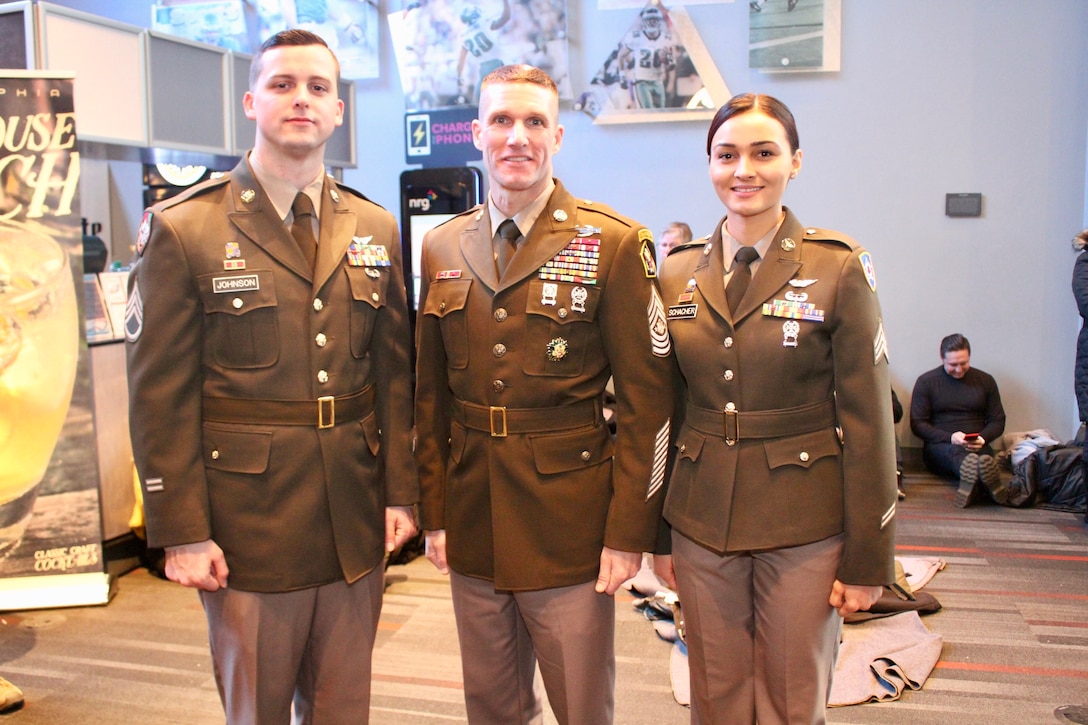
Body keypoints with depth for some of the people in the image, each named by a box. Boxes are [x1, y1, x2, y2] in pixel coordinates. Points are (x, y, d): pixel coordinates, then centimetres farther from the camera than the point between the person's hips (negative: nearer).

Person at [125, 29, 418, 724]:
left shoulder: (376, 230, 8)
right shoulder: (183, 230, -5)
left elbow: (395, 373, 9)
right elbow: (160, 396, -7)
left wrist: (401, 490, 5)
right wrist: (182, 531, -9)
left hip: (357, 527, 4)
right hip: (248, 528, -3)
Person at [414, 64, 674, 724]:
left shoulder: (615, 244, -7)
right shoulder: (442, 248, 7)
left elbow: (646, 397, -9)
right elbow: (432, 393, 9)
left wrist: (630, 531, -11)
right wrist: (434, 512, 6)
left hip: (569, 524, -4)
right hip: (472, 526, 4)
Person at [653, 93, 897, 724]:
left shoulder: (839, 268, -7)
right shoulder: (678, 273, 3)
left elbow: (868, 419, -6)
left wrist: (868, 559, -5)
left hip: (806, 527, -3)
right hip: (701, 523, 3)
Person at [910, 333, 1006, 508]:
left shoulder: (985, 381, 15)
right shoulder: (926, 381, 7)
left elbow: (998, 421, 17)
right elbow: (917, 423, 2)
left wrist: (983, 438, -6)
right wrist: (950, 438, -13)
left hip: (977, 448, 2)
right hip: (939, 446, -2)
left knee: (984, 456, -36)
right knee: (954, 451, -40)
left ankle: (973, 482, -71)